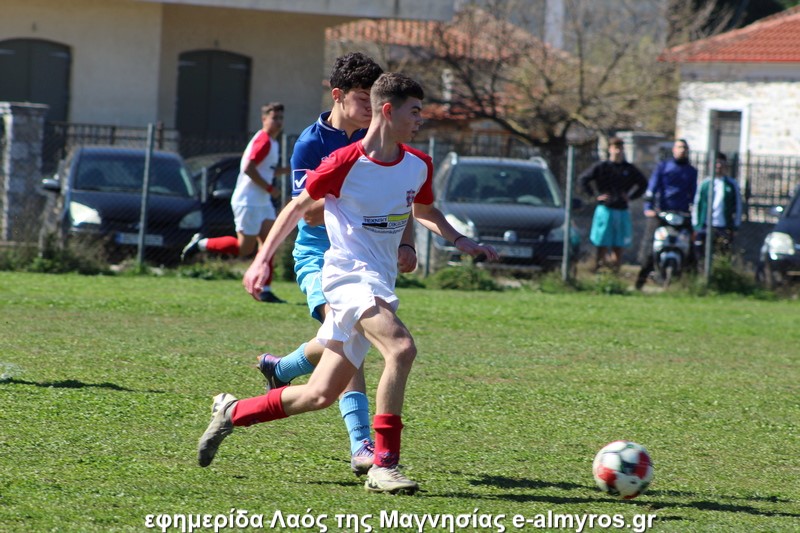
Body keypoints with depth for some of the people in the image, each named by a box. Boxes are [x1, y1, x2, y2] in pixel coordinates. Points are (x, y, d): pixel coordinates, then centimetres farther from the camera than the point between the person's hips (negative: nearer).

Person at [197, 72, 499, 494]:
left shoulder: (419, 167, 6)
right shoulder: (344, 164, -12)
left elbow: (423, 211, 26)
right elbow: (298, 207, 1)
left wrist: (459, 241, 10)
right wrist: (262, 260, 0)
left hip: (379, 283, 7)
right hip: (347, 273, -7)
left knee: (320, 395, 7)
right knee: (401, 348, -30)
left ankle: (232, 412, 28)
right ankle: (383, 466, -26)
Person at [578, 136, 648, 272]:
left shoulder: (629, 169, 8)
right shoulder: (601, 167, -1)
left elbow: (643, 183, 22)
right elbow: (582, 179, 0)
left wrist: (631, 196, 9)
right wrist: (595, 195, -5)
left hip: (622, 211, 3)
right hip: (605, 210, -3)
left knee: (618, 248, 4)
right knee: (602, 246, -4)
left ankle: (615, 272, 9)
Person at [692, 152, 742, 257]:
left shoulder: (732, 184, 5)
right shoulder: (704, 184, 8)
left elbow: (738, 206, 8)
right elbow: (696, 205, 11)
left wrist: (735, 226, 4)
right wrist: (696, 226, 7)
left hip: (724, 228, -1)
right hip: (705, 227, 1)